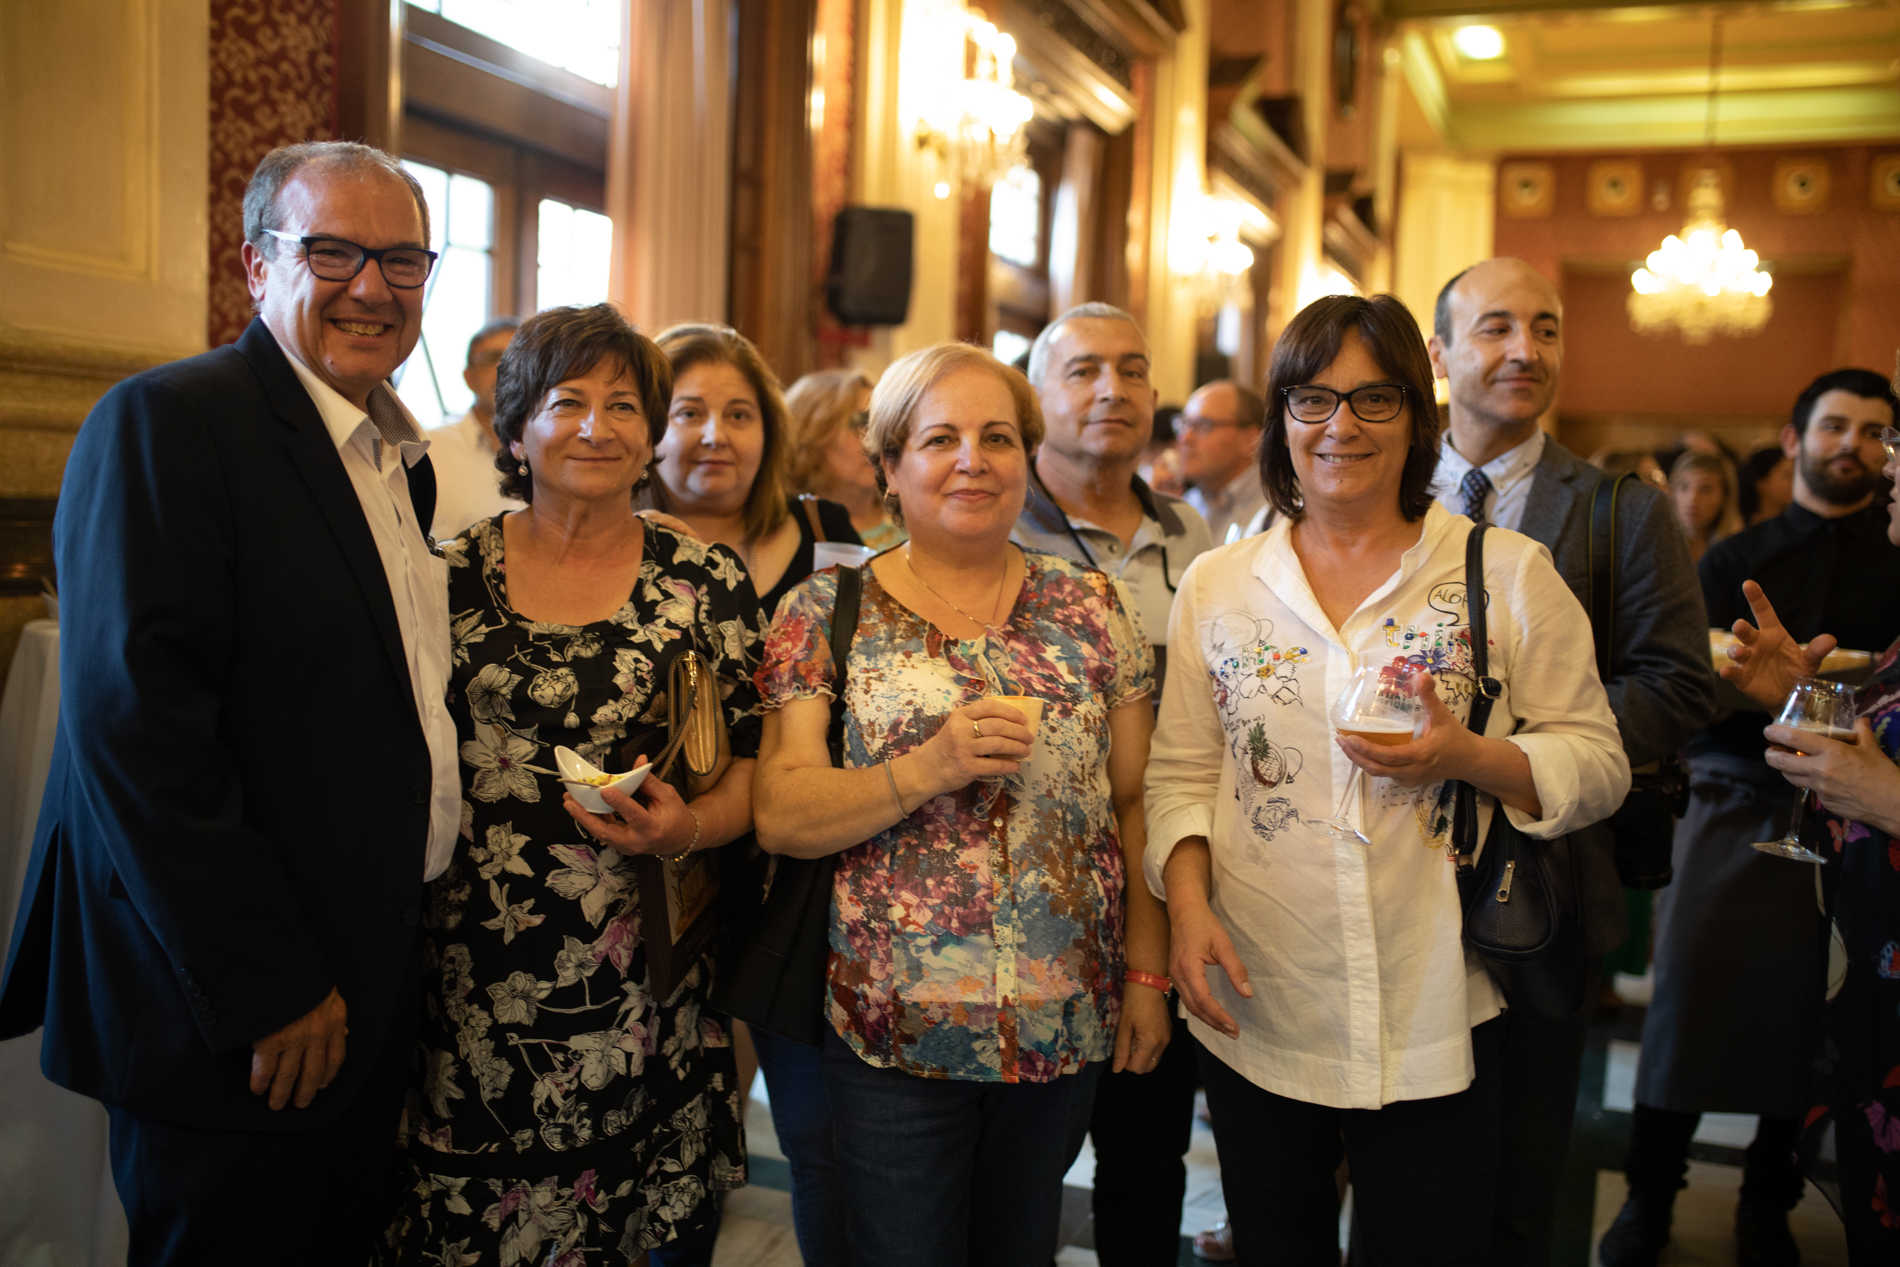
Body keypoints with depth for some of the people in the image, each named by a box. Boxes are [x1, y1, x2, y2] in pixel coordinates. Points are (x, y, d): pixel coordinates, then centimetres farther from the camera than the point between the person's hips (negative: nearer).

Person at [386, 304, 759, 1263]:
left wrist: (690, 825, -15)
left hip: (637, 981, 0)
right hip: (466, 973, 1)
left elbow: (753, 766, 4)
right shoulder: (452, 572, 3)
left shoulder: (707, 580, 1)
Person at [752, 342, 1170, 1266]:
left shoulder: (1092, 607, 4)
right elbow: (779, 816, -10)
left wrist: (1148, 973, 3)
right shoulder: (827, 612, -3)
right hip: (890, 1020, -2)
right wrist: (930, 767, -24)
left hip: (1066, 1018, 3)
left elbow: (1135, 802, 6)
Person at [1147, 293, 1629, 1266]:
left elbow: (1598, 764, 0)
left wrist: (1471, 757, -19)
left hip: (1433, 1021, -1)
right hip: (1254, 1013, 2)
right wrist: (1187, 902, -9)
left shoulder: (1510, 573, -1)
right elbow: (1181, 773, 7)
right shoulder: (1216, 584, 5)